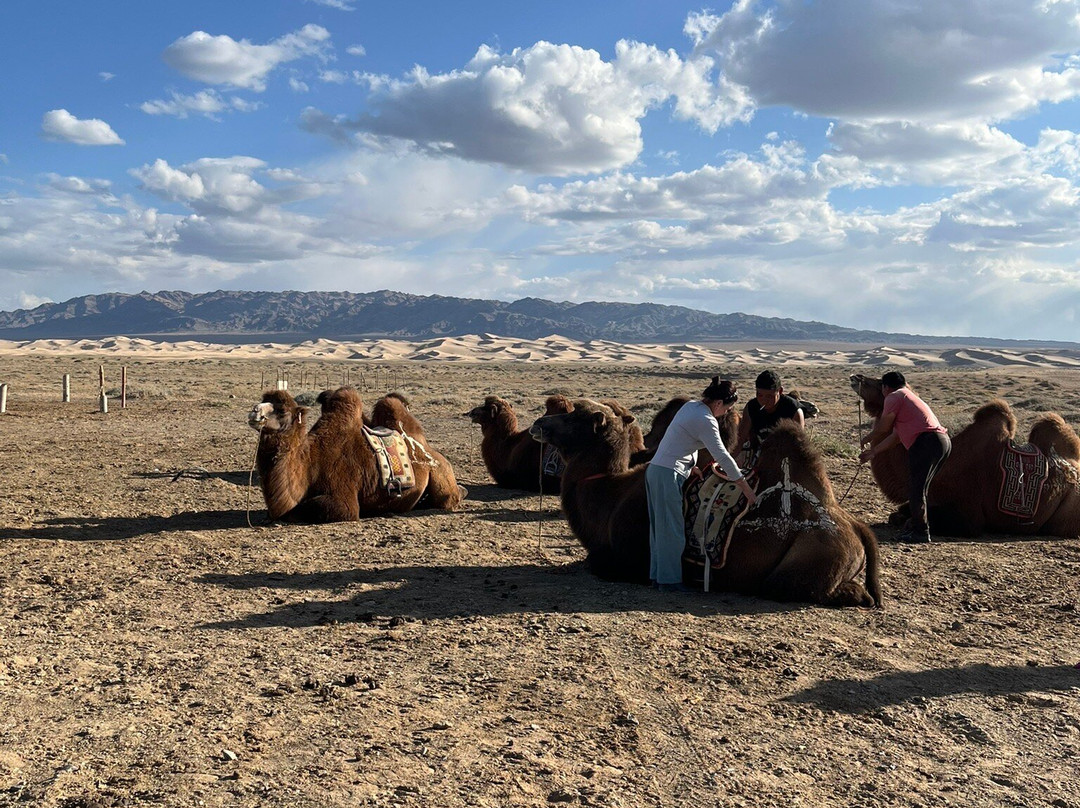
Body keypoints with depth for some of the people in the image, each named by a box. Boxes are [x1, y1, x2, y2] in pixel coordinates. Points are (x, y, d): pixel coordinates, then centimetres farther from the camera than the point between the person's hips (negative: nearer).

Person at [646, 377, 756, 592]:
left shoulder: (690, 406, 11)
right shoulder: (705, 421, -15)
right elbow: (723, 455, -14)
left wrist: (710, 464, 21)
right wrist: (745, 487, -7)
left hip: (655, 470, 10)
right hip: (668, 475, -10)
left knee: (660, 526, 13)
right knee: (672, 530, -3)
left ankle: (658, 574, 20)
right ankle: (669, 580, 3)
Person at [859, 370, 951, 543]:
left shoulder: (894, 397, 2)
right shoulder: (909, 397, 31)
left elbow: (883, 428, 6)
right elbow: (895, 436, 32)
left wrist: (868, 440, 26)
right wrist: (874, 452, 38)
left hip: (926, 442, -10)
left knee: (916, 488, -4)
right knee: (918, 487, 19)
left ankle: (920, 532, -1)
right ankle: (916, 525, 26)